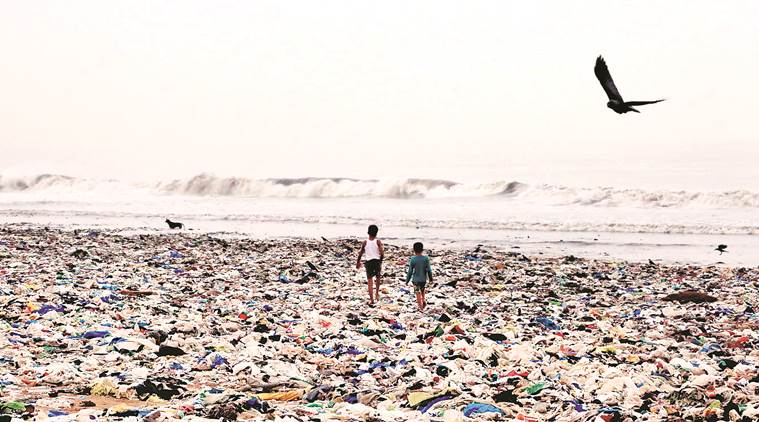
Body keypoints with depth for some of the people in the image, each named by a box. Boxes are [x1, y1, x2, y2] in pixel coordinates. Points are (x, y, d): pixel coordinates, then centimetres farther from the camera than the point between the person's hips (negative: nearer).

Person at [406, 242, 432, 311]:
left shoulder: (413, 259, -14)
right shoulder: (426, 259, -10)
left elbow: (410, 271, -9)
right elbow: (429, 270, -5)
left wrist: (407, 280, 2)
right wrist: (430, 278, 8)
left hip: (415, 279, -2)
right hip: (423, 279, 2)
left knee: (418, 294, 7)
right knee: (422, 291, 29)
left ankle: (421, 308, 9)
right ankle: (423, 300, 17)